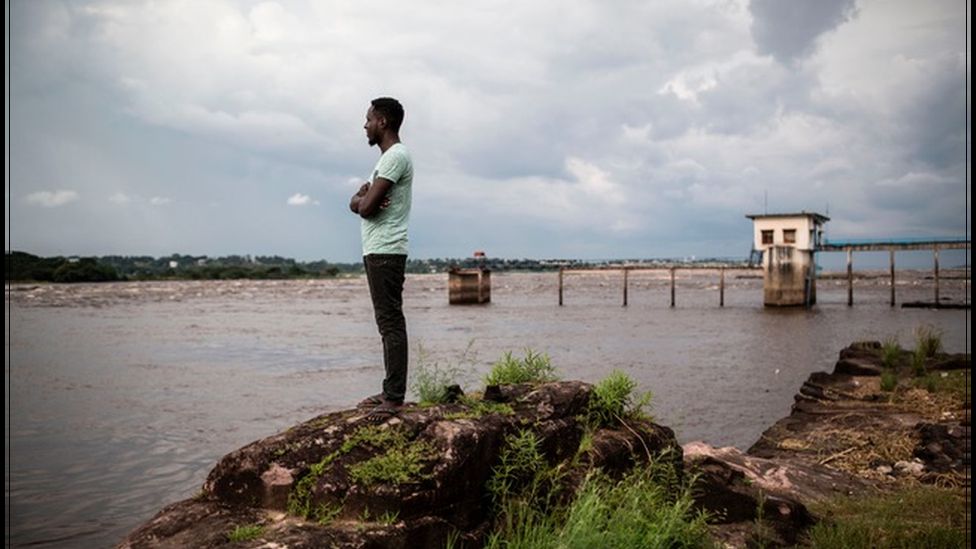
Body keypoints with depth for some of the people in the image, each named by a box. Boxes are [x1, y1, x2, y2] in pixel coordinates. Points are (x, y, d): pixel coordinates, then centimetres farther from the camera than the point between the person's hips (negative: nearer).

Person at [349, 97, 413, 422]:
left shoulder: (396, 156, -12)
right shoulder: (387, 158, 21)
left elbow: (365, 206, -17)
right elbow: (357, 204, 16)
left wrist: (364, 199, 5)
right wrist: (364, 197, -6)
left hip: (385, 252, -10)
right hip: (377, 251, 10)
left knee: (391, 323, -10)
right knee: (387, 322, 11)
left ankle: (395, 397, -8)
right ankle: (390, 390, 17)